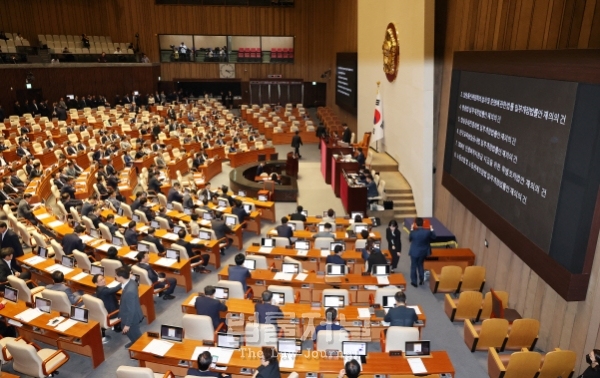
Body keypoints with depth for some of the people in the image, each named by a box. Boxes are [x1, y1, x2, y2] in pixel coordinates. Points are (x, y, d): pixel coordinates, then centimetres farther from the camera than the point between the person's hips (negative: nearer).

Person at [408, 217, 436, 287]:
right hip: (423, 252, 3)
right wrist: (432, 230, 15)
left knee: (413, 267, 13)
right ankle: (421, 280, 34)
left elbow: (410, 239, -2)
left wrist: (411, 230, 3)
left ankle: (414, 282, 21)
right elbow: (433, 237, 2)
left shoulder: (413, 232, -23)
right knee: (420, 265, 23)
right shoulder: (428, 231, -17)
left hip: (414, 252, -3)